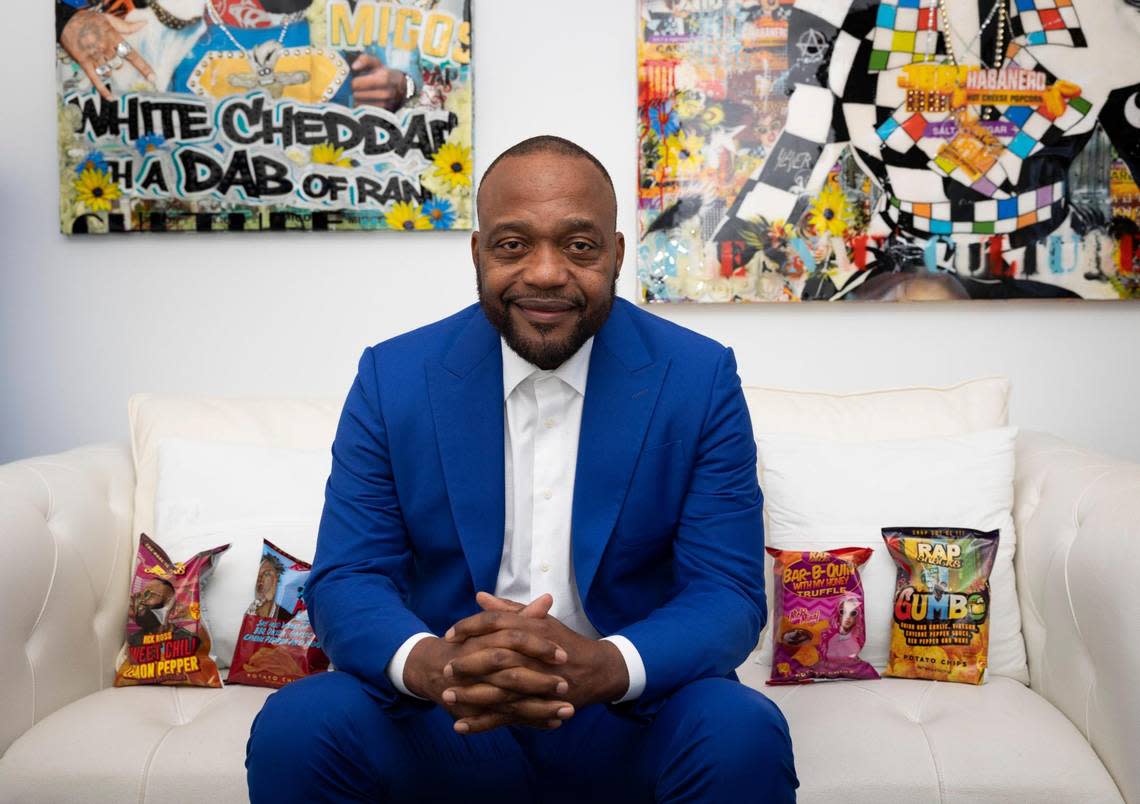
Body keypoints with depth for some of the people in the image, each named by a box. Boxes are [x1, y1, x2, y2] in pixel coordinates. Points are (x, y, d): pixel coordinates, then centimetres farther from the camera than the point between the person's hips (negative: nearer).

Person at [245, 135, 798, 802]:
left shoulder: (702, 379, -6)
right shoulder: (393, 377, -3)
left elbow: (729, 596, -9)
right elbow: (347, 580, -4)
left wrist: (600, 667, -30)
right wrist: (429, 665, -28)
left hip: (634, 717, -1)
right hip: (448, 716, 2)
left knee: (744, 736, -30)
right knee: (294, 726, -23)